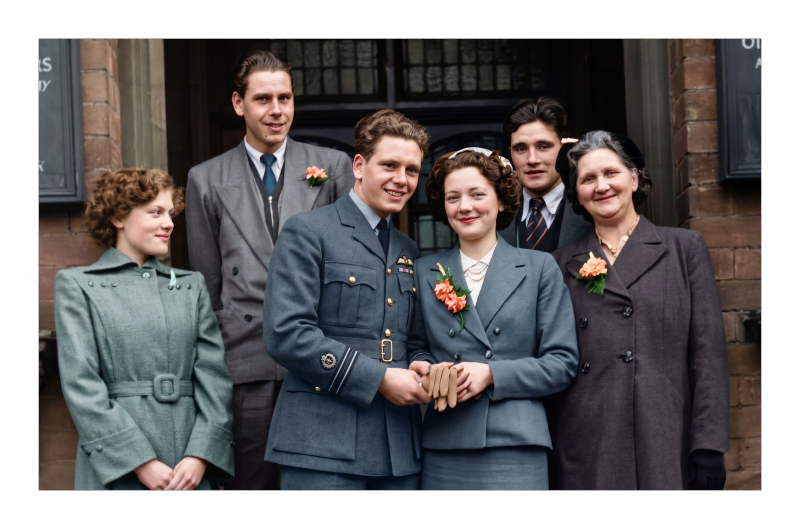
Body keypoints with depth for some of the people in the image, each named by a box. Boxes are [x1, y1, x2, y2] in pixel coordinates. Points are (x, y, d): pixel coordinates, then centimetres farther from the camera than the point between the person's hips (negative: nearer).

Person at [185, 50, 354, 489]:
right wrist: (216, 349, 8)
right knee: (250, 482, 3)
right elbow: (207, 281, 12)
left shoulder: (333, 166, 8)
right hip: (246, 357, 0)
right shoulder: (206, 180, 10)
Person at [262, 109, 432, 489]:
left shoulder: (409, 252, 20)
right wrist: (377, 378, -14)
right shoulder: (308, 232, -2)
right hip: (324, 445, -6)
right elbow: (285, 333, -13)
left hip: (399, 450, 7)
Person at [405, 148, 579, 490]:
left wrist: (492, 374, -10)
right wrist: (424, 369, -4)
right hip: (443, 448, 2)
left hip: (515, 446, -2)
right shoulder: (425, 272, 14)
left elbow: (562, 363, 3)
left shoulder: (540, 268, 8)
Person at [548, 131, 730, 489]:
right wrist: (544, 458, 3)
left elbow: (709, 355, 3)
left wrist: (709, 448, -5)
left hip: (667, 447, -1)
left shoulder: (685, 248, 10)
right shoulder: (563, 264, 14)